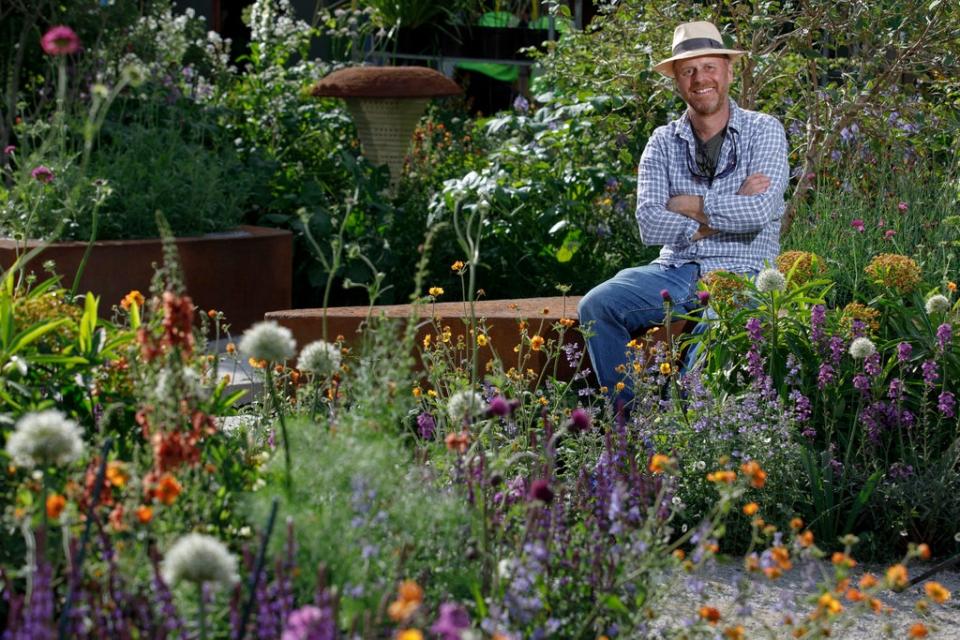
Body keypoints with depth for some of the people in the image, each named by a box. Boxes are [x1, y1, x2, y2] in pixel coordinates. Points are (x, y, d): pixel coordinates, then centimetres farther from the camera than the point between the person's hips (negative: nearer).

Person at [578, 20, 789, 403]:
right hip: (675, 271, 4)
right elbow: (649, 225, -6)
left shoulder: (764, 131, 1)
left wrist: (687, 205, -7)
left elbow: (760, 211, -16)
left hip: (741, 274, -3)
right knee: (597, 305, -21)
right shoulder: (663, 142, 9)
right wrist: (725, 212, -12)